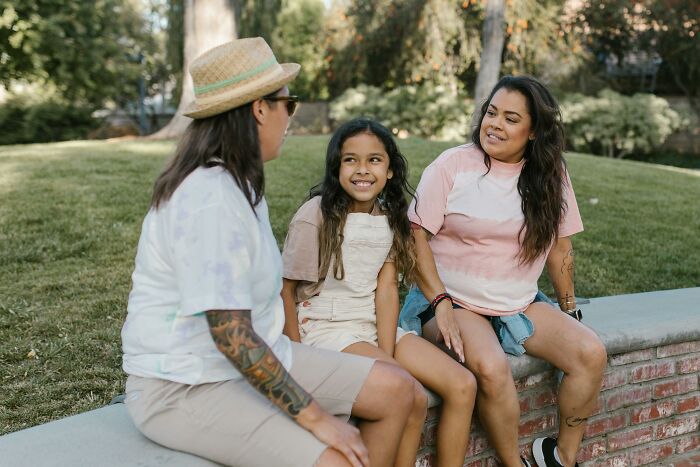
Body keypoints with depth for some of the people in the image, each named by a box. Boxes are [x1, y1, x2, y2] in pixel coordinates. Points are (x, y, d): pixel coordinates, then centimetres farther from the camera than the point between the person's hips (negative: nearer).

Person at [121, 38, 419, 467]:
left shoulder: (239, 182, 7)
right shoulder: (211, 199, -24)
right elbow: (232, 338, -27)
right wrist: (314, 417, -21)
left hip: (253, 359, 9)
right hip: (186, 387, -9)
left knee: (397, 391, 3)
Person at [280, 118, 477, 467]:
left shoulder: (389, 217, 5)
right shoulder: (317, 216, -12)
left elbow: (386, 288, -3)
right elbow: (285, 290, -9)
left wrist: (387, 354, -13)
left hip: (374, 325, 6)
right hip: (325, 329, -6)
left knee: (463, 385, -7)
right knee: (412, 397, -24)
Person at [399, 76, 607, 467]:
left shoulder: (550, 173, 3)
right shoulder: (453, 165, -9)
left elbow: (560, 245, 10)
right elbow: (417, 235, -11)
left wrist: (570, 310, 13)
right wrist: (440, 303, -19)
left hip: (520, 305, 5)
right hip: (456, 303, -4)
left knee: (592, 353, -14)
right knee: (491, 368, -31)